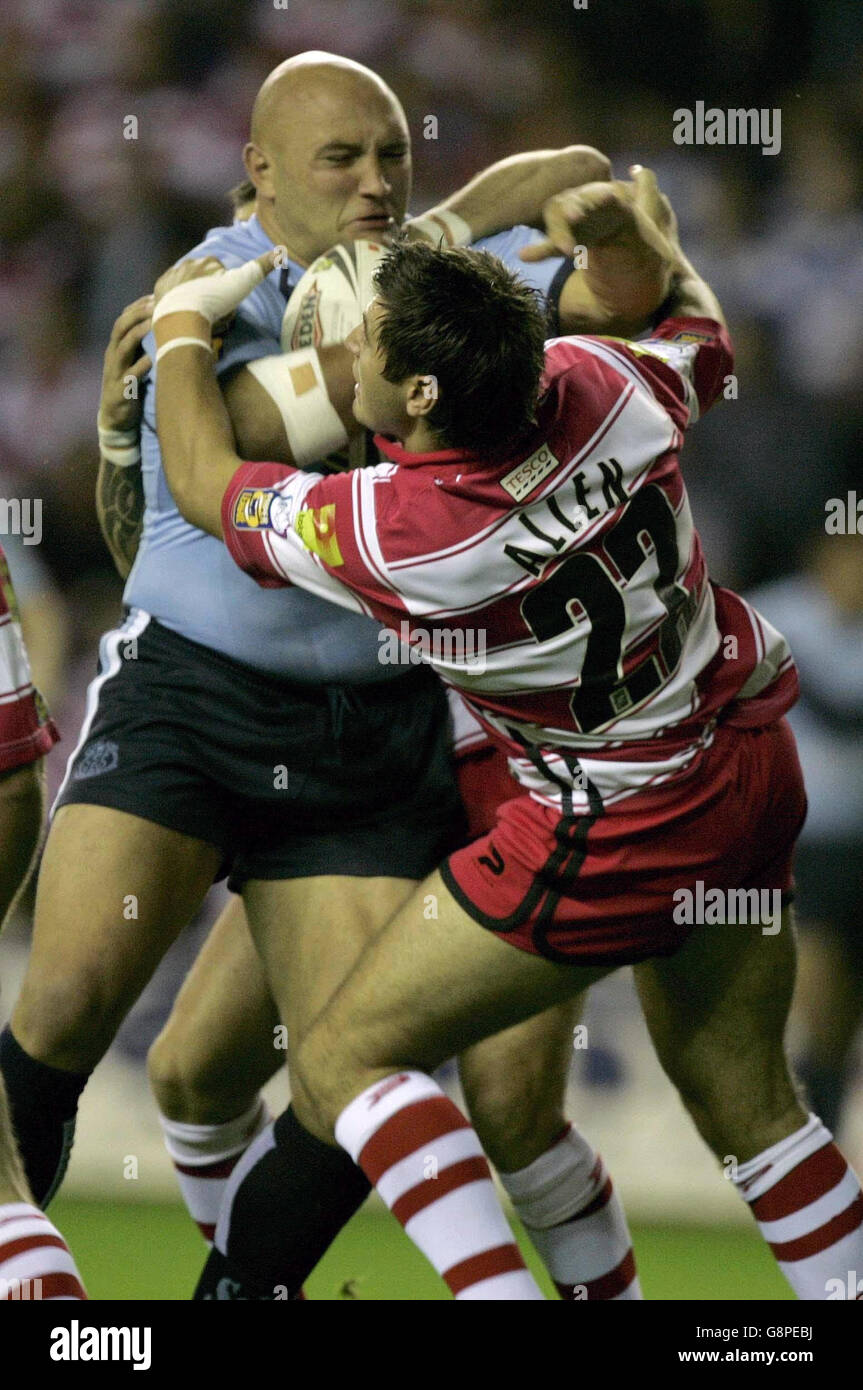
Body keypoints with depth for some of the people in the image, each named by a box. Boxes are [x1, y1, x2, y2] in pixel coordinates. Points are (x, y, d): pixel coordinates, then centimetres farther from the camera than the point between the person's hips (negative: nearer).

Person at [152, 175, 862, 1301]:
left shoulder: (388, 531, -23)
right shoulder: (604, 386, -11)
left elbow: (206, 484, -2)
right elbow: (704, 340, 15)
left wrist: (181, 328, 12)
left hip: (619, 829, -7)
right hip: (754, 764, 7)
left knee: (340, 1063, -1)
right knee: (747, 1103, 20)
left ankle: (497, 1287, -15)